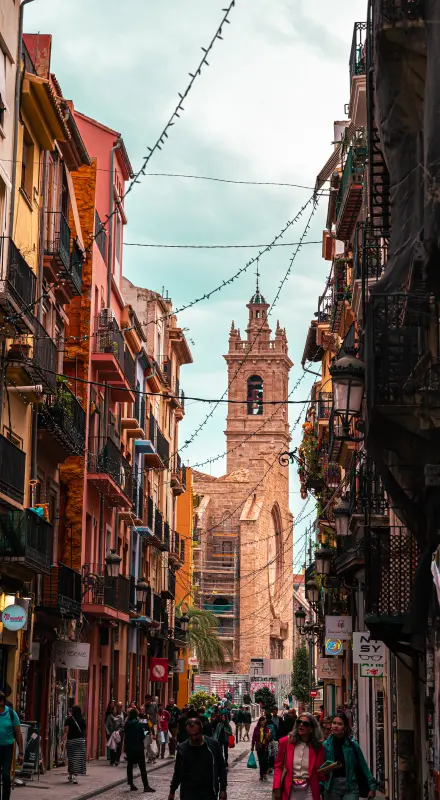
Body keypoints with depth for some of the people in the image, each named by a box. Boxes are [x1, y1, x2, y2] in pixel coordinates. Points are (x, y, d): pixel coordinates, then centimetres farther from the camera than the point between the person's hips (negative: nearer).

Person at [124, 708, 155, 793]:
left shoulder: (127, 724, -1)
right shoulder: (139, 724, -12)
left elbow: (125, 735, 5)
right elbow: (143, 736, -10)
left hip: (129, 748, 4)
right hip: (138, 748, -4)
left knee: (130, 767, 12)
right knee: (142, 767, -1)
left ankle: (131, 785, 12)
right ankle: (146, 786, -5)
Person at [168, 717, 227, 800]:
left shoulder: (213, 745, -6)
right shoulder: (182, 748, -3)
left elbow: (222, 768, 2)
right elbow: (178, 772, 10)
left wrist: (223, 789, -1)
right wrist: (172, 791, 14)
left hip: (209, 793, 0)